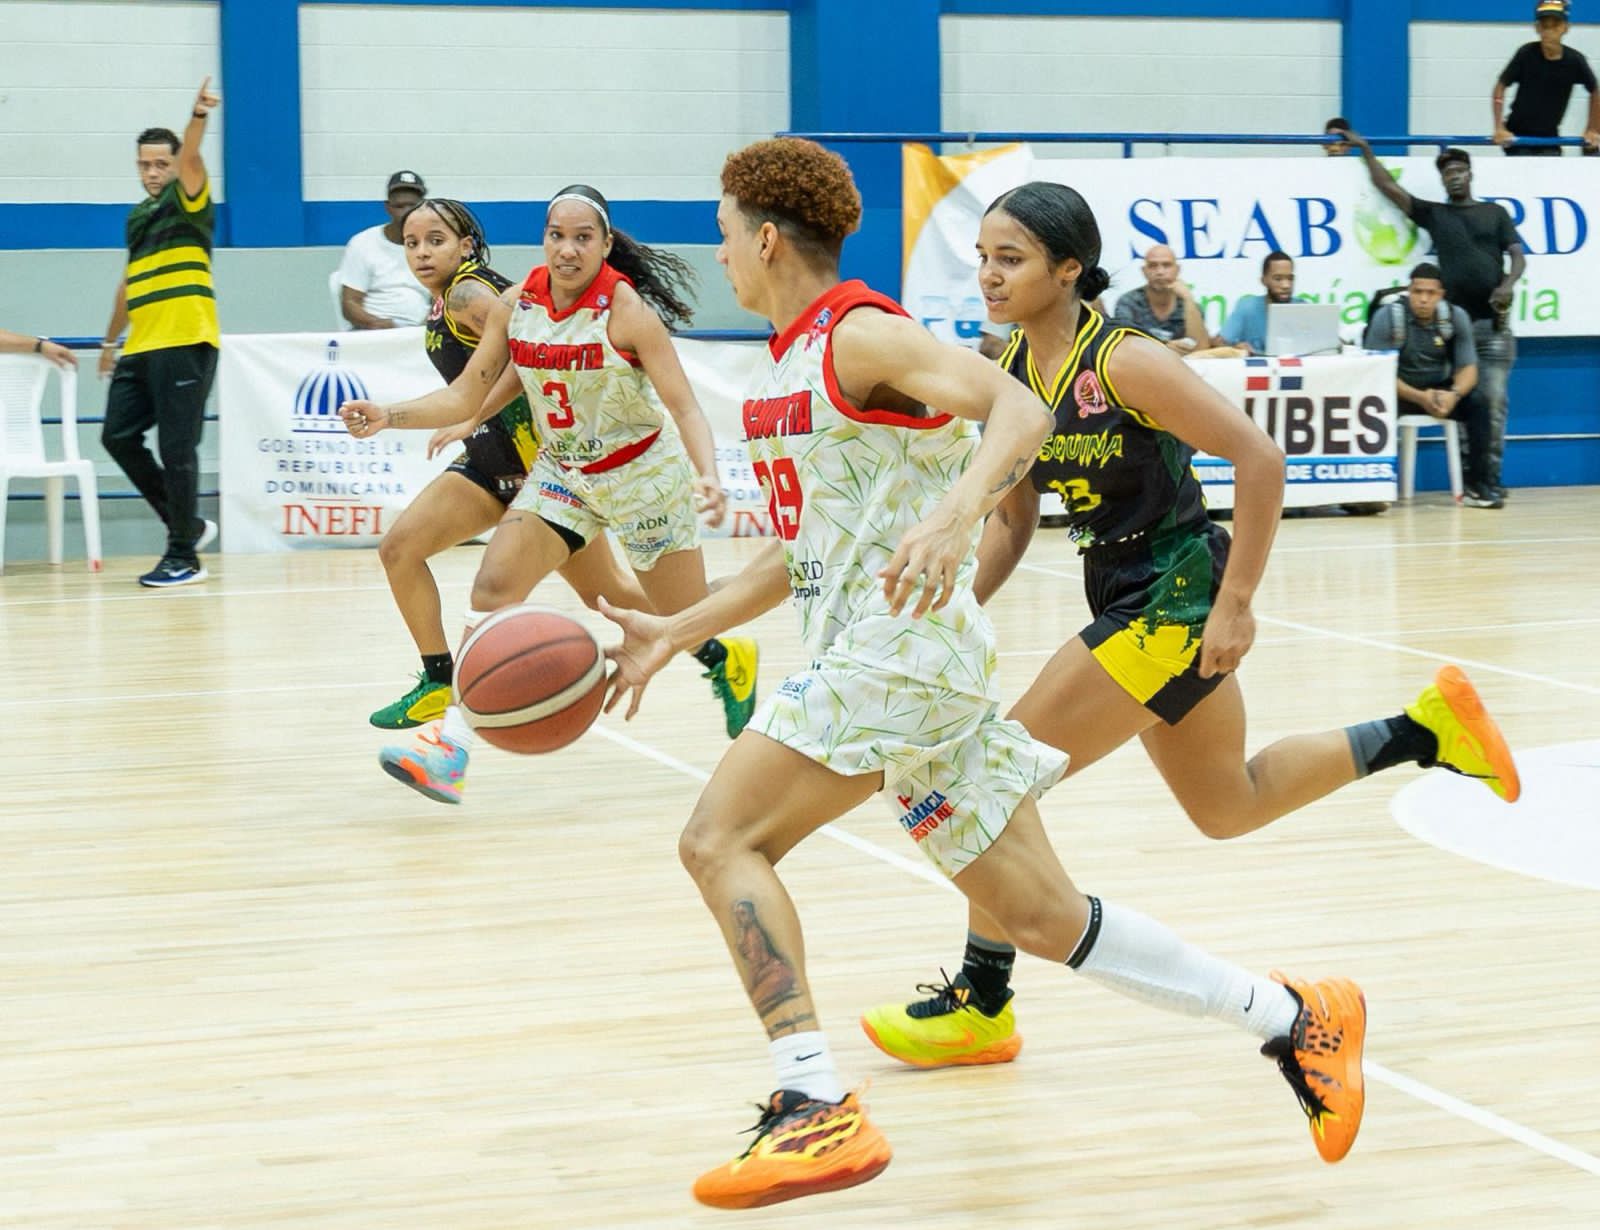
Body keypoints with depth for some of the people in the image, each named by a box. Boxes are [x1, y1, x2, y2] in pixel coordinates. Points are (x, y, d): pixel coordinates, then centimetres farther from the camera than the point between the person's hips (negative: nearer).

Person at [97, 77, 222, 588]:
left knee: (176, 449, -8)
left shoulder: (188, 200, -1)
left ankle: (184, 556, 1)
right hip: (140, 349, 8)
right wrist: (111, 340, 31)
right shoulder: (138, 215, 20)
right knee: (119, 437, 7)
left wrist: (198, 117, -42)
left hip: (184, 346, -8)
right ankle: (188, 524, 18)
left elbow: (191, 159, -23)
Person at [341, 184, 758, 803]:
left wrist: (707, 476, -41)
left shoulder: (626, 310, -21)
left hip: (641, 472, -4)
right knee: (493, 588, -14)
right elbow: (465, 398, -3)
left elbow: (684, 406, -23)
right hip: (562, 471, 4)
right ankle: (452, 743, -15)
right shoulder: (514, 306, -9)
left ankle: (729, 657, 44)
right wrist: (388, 416, -19)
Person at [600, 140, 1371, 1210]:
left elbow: (1020, 411, -23)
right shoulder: (788, 366, 20)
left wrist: (954, 517, -39)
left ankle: (819, 1111, -19)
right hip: (865, 652, 10)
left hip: (907, 643, -10)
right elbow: (800, 553, 26)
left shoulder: (861, 334, -8)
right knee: (1045, 919, 10)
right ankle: (1296, 1020, 18)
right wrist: (676, 635, 22)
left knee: (721, 839, -14)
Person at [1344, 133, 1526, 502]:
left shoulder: (1495, 213, 14)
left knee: (1493, 402, -6)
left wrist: (1508, 285, -13)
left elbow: (1517, 255, 6)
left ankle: (1491, 479, -4)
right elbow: (1387, 186, 13)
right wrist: (1366, 150, 13)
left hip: (1493, 322, -1)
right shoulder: (1433, 213, 14)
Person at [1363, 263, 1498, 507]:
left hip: (1440, 389, 3)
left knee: (1477, 402, -22)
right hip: (1400, 391, -3)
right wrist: (1420, 398, -31)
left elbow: (1468, 368, -5)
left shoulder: (1456, 317, -7)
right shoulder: (1387, 316, -17)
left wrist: (1454, 394, -29)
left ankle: (1474, 485, -17)